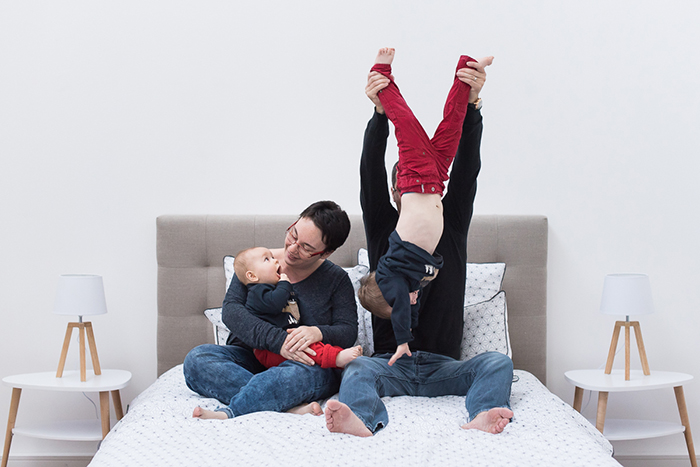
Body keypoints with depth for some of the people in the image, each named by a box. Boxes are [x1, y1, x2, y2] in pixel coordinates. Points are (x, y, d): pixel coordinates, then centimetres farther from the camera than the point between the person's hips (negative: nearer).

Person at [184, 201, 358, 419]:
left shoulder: (336, 280, 4)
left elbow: (348, 331, -2)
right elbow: (230, 310, -10)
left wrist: (319, 333, -27)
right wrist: (277, 340, -26)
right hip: (251, 358, 3)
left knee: (302, 372, -40)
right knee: (197, 359, -28)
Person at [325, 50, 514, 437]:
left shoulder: (451, 225, 14)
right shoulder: (382, 228, 12)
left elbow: (466, 170, -1)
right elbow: (371, 175, -5)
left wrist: (471, 105, -17)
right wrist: (380, 114, -22)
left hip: (442, 368, 2)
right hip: (390, 363, -1)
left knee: (498, 363, -26)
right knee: (358, 369, -33)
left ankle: (480, 418, -52)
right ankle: (362, 420, -61)